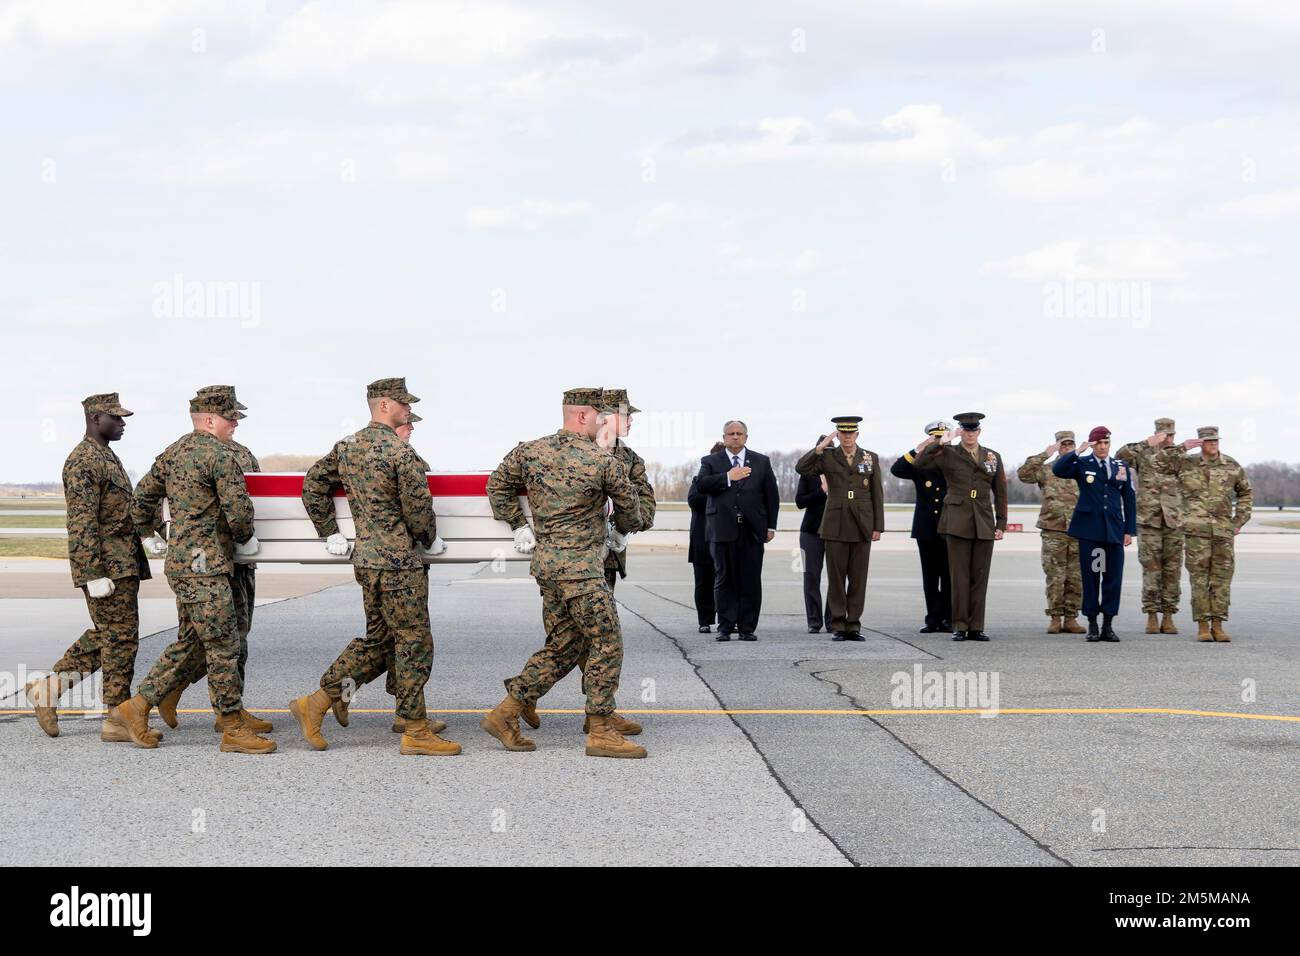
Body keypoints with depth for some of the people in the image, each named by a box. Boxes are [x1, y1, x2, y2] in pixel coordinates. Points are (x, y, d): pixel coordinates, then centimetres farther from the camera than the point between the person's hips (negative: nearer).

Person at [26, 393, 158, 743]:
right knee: (120, 637, -6)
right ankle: (117, 720, 0)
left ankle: (48, 689, 19)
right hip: (105, 565, -10)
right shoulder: (83, 463, -14)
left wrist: (133, 565, 24)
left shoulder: (106, 457, 17)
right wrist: (95, 575, -24)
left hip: (122, 564, 10)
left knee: (104, 636, 14)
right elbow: (83, 525, -20)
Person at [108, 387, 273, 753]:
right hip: (204, 564, -9)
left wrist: (150, 533, 35)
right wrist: (244, 540, 1)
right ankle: (234, 730, -1)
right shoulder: (219, 454, -13)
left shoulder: (173, 453, 14)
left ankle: (137, 707, 17)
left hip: (181, 562, 9)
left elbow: (142, 497, 21)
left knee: (188, 641, 16)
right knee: (223, 647, -5)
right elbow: (238, 508, -18)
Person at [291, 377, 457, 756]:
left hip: (366, 557, 8)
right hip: (398, 562, -8)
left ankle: (316, 703, 15)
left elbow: (313, 486, 17)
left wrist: (330, 532, 20)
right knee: (414, 643, 0)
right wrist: (430, 541, 4)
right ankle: (415, 732, 4)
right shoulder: (400, 452, -16)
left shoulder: (346, 446, 10)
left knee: (376, 640, 18)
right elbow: (418, 508, -14)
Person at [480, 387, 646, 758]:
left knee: (564, 644, 14)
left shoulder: (529, 452, 6)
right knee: (606, 643, 1)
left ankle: (505, 714, 12)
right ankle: (600, 730, 1)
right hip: (581, 565, -7)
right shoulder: (605, 462, -9)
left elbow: (498, 487, 15)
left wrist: (518, 526, 21)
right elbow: (629, 505, 6)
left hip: (545, 561, 7)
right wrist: (625, 529, 27)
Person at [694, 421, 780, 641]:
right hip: (723, 530, -1)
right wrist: (728, 478, -14)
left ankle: (747, 627, 5)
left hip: (752, 531, 1)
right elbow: (701, 484, -8)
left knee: (751, 580, 0)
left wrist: (771, 526, 6)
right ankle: (725, 627, 5)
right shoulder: (711, 462, 10)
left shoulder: (761, 462, 14)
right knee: (724, 580, 1)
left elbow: (771, 495, 12)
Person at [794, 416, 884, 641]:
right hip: (836, 526, -1)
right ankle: (838, 626, 5)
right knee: (836, 578, 0)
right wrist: (820, 447, -17)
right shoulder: (827, 458, 5)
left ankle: (853, 625, 7)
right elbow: (801, 468, -10)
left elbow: (877, 494, 7)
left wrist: (878, 527, 2)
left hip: (862, 526, 1)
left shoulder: (871, 459, 8)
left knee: (858, 578, 2)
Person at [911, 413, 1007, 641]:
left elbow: (1000, 492, 13)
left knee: (980, 577, 3)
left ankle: (976, 627, 7)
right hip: (958, 522, -2)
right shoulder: (948, 454, 4)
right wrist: (941, 443, -14)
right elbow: (920, 463, -11)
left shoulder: (993, 457, 12)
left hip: (984, 523, 2)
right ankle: (960, 626, 1)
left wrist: (1001, 524, 7)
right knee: (960, 576, -3)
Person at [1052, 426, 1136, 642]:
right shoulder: (1082, 465, 4)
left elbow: (1130, 500, 12)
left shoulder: (1122, 468, 11)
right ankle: (1092, 625, 8)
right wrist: (1077, 452, -19)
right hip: (1089, 530, -2)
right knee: (1090, 577, 1)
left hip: (1114, 529, 2)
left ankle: (1108, 625, 8)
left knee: (1113, 577, 1)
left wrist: (1130, 530, 6)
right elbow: (1057, 470, -14)